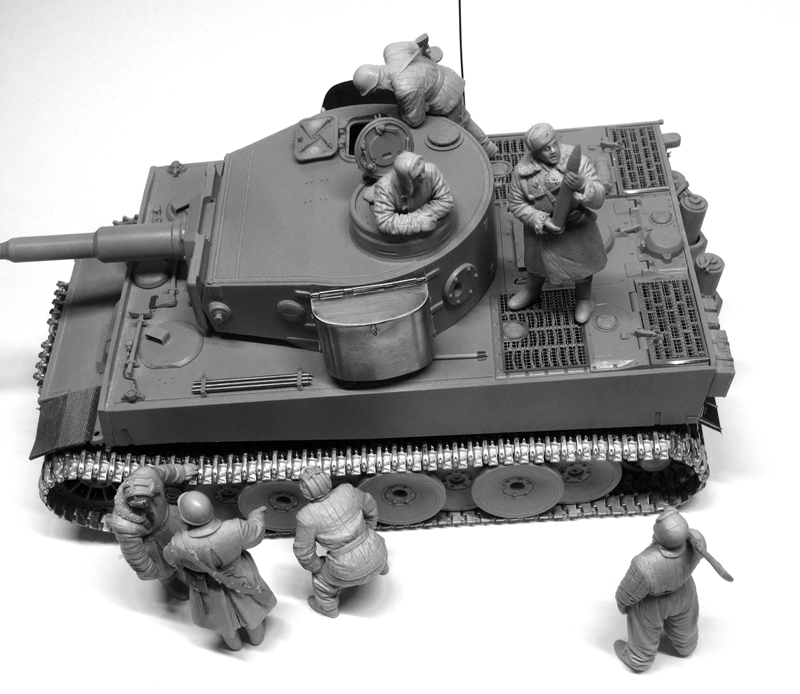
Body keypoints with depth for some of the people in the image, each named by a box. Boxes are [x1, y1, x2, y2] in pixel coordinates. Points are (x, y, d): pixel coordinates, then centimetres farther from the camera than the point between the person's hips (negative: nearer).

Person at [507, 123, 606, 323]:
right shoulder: (522, 171, -24)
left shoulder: (578, 161, -27)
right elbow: (516, 204, -12)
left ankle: (583, 299, 56)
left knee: (582, 265, 23)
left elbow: (598, 200, -29)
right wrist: (542, 221, -25)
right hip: (541, 228, 1)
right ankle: (531, 292, 62)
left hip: (577, 227, -1)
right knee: (537, 263, 28)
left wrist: (582, 186, -51)